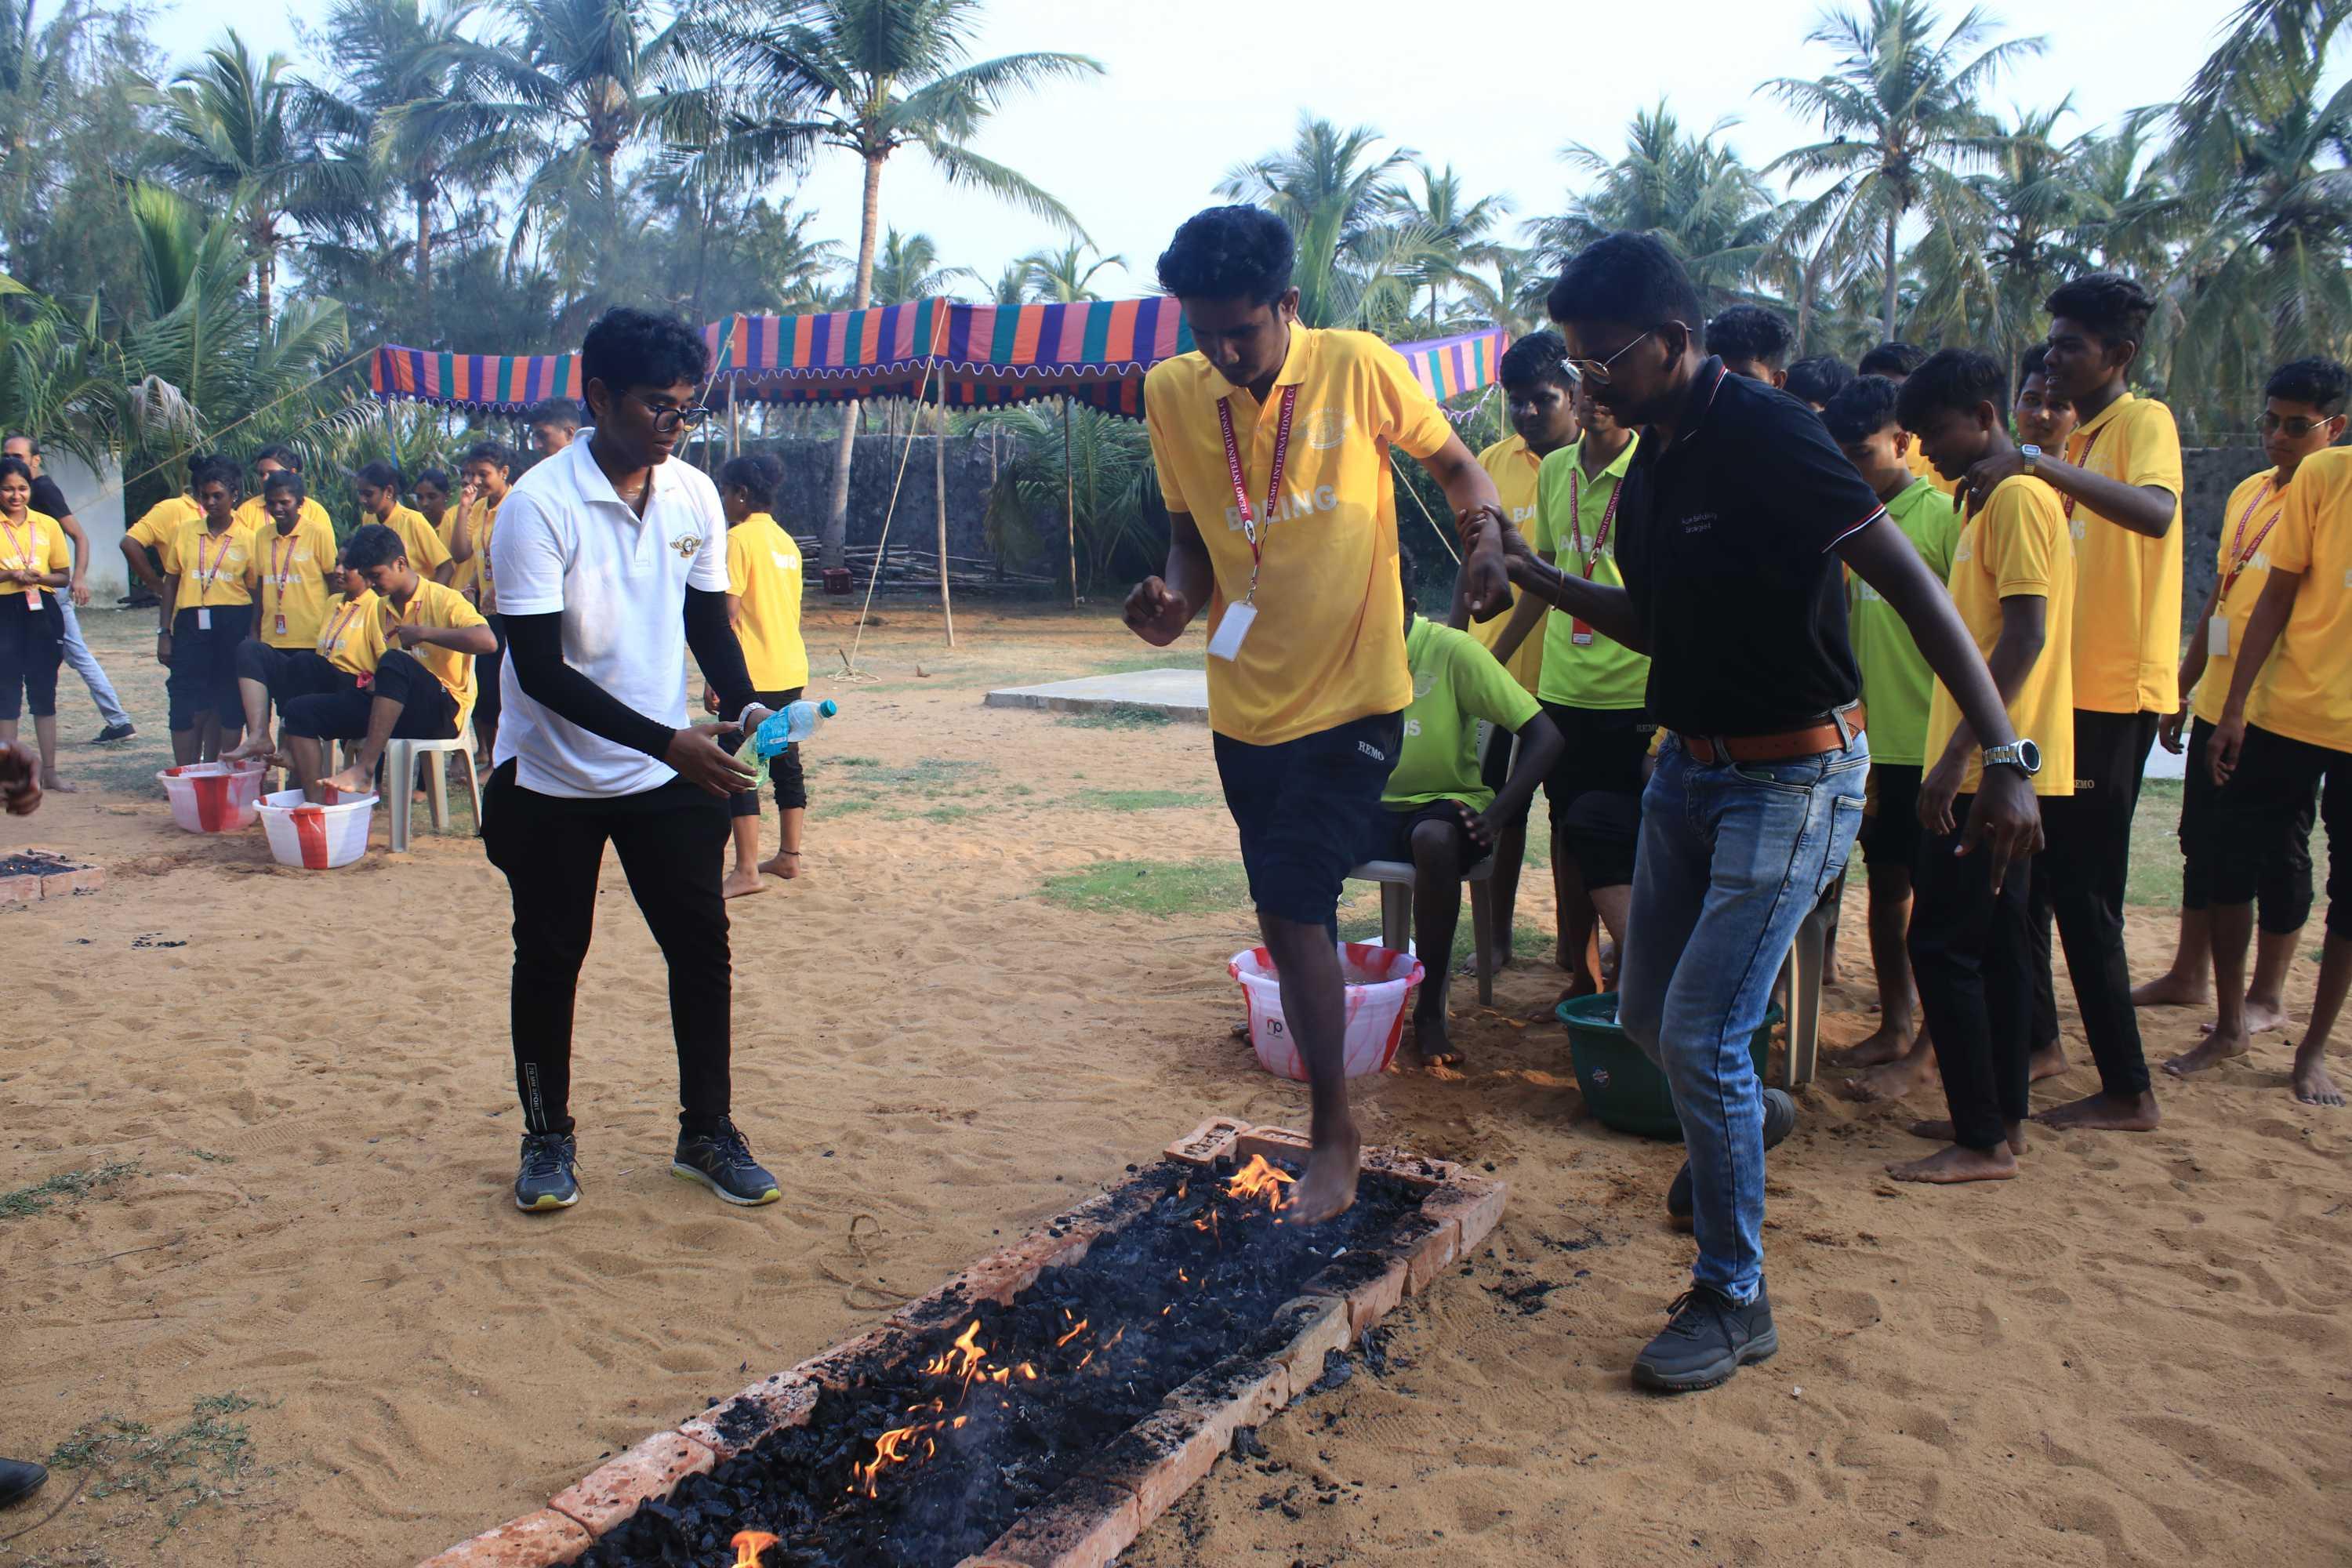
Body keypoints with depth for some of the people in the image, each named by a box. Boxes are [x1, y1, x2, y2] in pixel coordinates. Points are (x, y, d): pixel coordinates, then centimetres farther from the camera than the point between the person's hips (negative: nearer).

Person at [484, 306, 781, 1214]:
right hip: (551, 779, -4)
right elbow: (540, 669, -22)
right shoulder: (538, 507, -18)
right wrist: (668, 742, -30)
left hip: (666, 774, 4)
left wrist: (741, 706, -11)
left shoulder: (695, 497, -1)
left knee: (702, 945, 4)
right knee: (550, 959, 9)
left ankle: (707, 1132, 20)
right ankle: (548, 1137, 27)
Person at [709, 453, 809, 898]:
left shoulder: (739, 538, -11)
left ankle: (746, 871, -5)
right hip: (791, 671, 8)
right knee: (786, 764, 14)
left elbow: (728, 615, -16)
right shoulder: (786, 541, 13)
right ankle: (789, 857, 22)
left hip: (752, 675, -8)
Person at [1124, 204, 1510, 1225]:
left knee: (1293, 908, -11)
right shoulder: (1172, 394, -1)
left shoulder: (1358, 368, -10)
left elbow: (1453, 462, 4)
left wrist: (1490, 536, -16)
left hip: (1350, 695, -4)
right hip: (1246, 701, 4)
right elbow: (1192, 534, 8)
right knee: (1296, 914, 14)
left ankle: (1333, 1136, 7)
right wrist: (1174, 601, -14)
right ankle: (1333, 1127, 32)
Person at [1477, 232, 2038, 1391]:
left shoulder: (1765, 435, -18)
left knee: (1702, 1035, -9)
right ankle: (1731, 1133, 47)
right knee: (1647, 1017, 15)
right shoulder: (1647, 469, 6)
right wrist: (1533, 576, 4)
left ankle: (1734, 1302, 9)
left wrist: (2002, 757, -26)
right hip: (1687, 770, 8)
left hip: (1791, 781, -8)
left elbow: (1912, 586, -21)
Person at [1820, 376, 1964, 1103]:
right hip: (1877, 738, 7)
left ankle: (1924, 1050, 10)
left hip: (1931, 741, -7)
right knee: (1885, 882, 13)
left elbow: (1969, 631, -12)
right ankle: (1892, 1028, 25)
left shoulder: (1943, 514, -10)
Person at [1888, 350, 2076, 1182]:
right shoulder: (1992, 502, 18)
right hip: (2002, 769, 10)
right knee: (1996, 943, 13)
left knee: (1943, 944, -7)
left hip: (1992, 769, -10)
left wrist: (1959, 753, -24)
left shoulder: (2018, 497, -12)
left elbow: (2025, 636, -21)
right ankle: (2002, 1118, 22)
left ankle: (1981, 1141, 0)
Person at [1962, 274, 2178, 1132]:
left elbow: (2156, 513, -31)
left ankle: (2128, 1092, 6)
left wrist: (2036, 464, -37)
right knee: (2027, 876, 15)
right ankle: (2040, 1042, 30)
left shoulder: (2145, 421, -9)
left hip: (2113, 694, -9)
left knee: (2084, 895, -5)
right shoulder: (2077, 442, 17)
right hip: (2065, 690, 9)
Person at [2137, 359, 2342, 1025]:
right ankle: (2189, 975, 26)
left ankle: (2267, 996, 15)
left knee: (2278, 853, 3)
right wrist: (2182, 689, 17)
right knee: (2203, 842, 14)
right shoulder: (2246, 493, 12)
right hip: (2216, 704, 7)